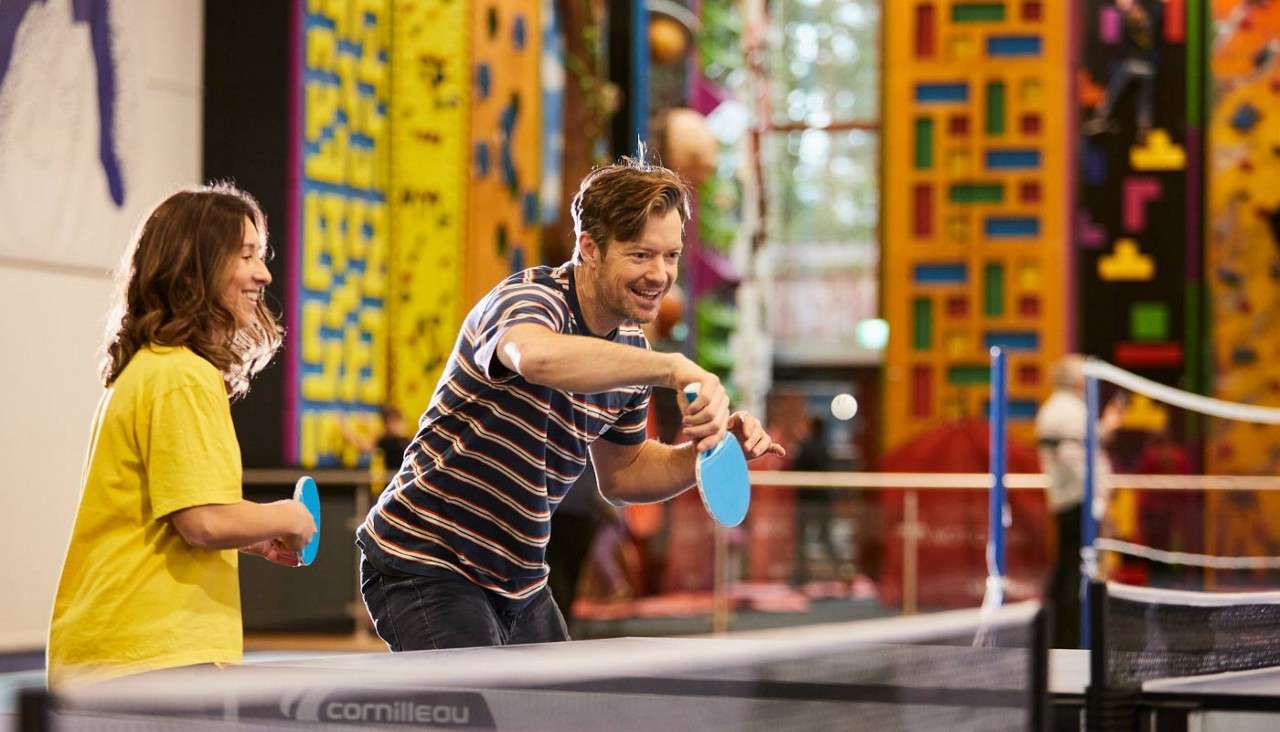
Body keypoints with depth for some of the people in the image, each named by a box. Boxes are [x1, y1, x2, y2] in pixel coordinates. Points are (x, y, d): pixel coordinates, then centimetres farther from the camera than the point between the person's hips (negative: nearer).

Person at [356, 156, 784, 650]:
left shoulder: (632, 350, 5)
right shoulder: (527, 298, -21)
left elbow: (620, 475, 19)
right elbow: (537, 356, -48)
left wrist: (709, 450, 0)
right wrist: (675, 368, -53)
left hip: (520, 585, 8)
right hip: (427, 570, -8)